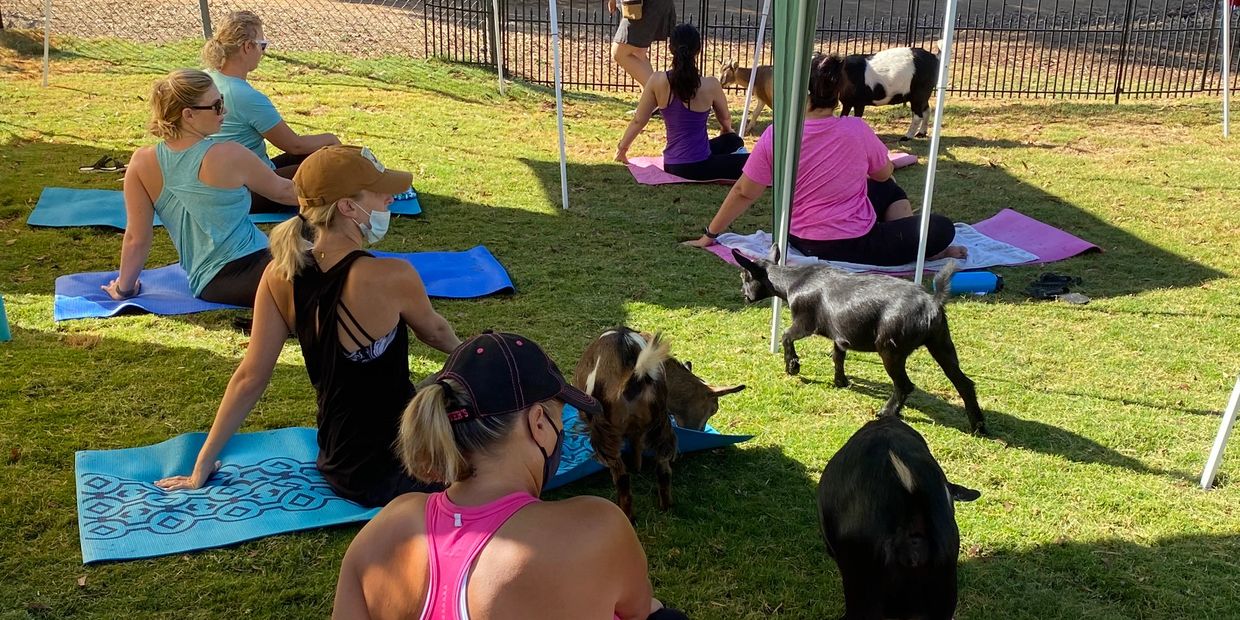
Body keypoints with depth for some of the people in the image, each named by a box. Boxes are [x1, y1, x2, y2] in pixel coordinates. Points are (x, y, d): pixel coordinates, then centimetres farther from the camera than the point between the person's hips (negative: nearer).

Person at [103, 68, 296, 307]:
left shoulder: (142, 163, 2)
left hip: (207, 285, 6)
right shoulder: (229, 156, -10)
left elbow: (136, 238, 5)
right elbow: (282, 190, 9)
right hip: (250, 268, -6)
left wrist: (123, 288, 20)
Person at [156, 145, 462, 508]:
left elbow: (249, 378, -3)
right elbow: (433, 332, -1)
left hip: (337, 464, 7)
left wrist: (202, 467, 9)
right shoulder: (390, 277, -23)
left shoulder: (280, 276, -7)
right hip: (386, 472, -7)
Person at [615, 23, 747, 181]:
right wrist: (725, 131, 34)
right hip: (698, 167, -5)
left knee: (733, 141, 31)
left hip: (671, 166, 5)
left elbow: (638, 121, 1)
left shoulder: (658, 81, -8)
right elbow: (725, 119, 9)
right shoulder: (710, 85, -13)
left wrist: (622, 149, 19)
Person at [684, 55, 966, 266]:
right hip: (853, 245, -4)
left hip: (801, 241, 4)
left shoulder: (774, 135, -12)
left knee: (889, 191, 27)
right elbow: (884, 174, 5)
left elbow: (743, 193, -6)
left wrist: (709, 235, 5)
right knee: (942, 228, 13)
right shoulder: (856, 130, -14)